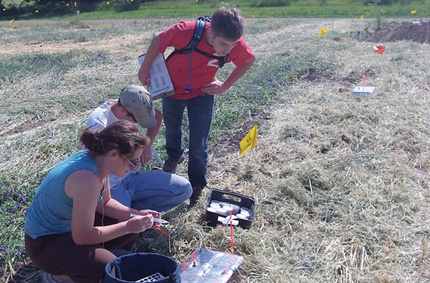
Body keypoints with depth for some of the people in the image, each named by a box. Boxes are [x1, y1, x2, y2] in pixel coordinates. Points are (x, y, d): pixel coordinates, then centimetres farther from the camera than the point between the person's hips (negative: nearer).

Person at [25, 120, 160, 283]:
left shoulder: (98, 159, -9)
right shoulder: (87, 178, -36)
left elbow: (104, 203, 7)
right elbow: (82, 237, -27)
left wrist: (135, 215, -7)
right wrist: (128, 226, -21)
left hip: (70, 225, 9)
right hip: (45, 242, -9)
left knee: (132, 228, 8)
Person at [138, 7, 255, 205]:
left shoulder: (235, 44, -29)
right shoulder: (185, 31, -37)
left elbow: (249, 60, -6)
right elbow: (158, 41, -17)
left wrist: (225, 86, -9)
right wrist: (144, 69, -7)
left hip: (202, 94, 0)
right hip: (173, 90, 0)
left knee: (199, 145, -3)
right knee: (172, 130, 25)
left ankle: (197, 187, 21)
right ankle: (174, 157, 58)